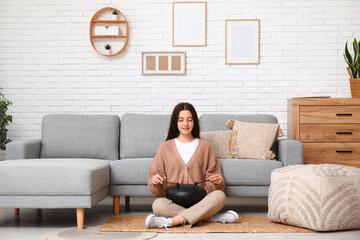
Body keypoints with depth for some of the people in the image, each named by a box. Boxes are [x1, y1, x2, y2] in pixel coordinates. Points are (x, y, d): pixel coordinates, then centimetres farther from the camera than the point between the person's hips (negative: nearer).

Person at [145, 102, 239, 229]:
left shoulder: (205, 147, 15)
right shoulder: (165, 147, 13)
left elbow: (212, 186, 11)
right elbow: (157, 191, 9)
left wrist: (218, 182, -12)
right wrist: (155, 182, -14)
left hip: (199, 200, 1)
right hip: (173, 201, 0)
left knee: (220, 196, -30)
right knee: (158, 205, -34)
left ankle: (172, 221, -32)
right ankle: (211, 217, -26)